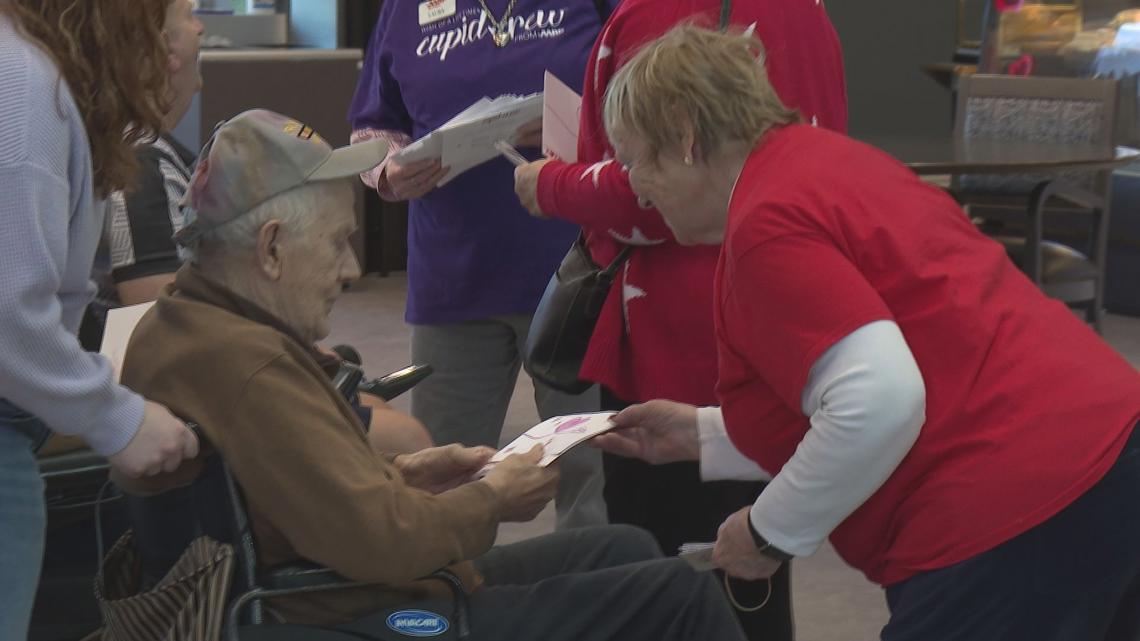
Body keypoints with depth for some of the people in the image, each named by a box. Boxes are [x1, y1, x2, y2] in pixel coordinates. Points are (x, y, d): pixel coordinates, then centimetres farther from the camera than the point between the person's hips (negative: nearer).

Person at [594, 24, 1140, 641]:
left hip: (1013, 509, -10)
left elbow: (879, 402, -24)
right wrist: (701, 435, 24)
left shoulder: (768, 219, -13)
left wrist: (769, 533, -9)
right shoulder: (824, 159, 18)